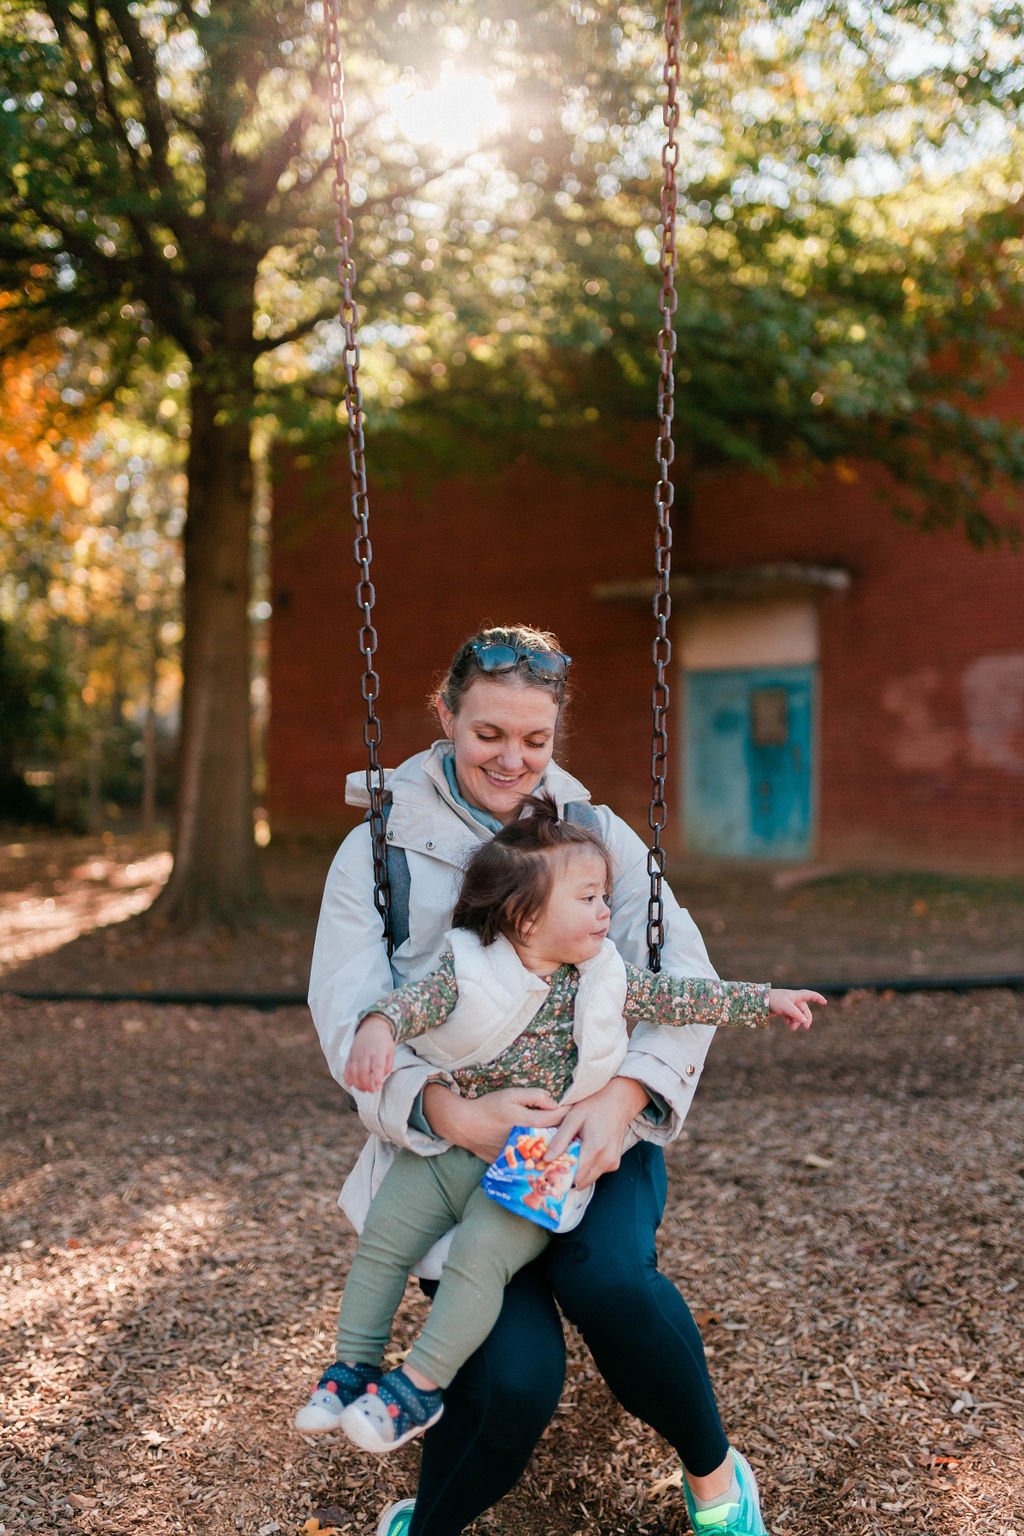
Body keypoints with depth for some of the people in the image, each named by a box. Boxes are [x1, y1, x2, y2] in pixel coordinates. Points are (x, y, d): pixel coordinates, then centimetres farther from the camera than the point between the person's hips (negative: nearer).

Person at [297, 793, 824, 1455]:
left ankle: (421, 1385, -9)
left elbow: (682, 998, 10)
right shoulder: (470, 967, -5)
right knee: (382, 1240, -5)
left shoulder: (608, 980, 2)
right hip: (445, 1149, 1)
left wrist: (763, 1000, 11)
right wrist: (379, 1026, -38)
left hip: (534, 1169, -1)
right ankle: (355, 1365, 12)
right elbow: (417, 998, -17)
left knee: (480, 1255, -22)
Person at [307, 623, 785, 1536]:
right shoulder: (380, 849, -1)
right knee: (516, 1378, -21)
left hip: (587, 1128, 1)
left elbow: (685, 978, -4)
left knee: (607, 1275, -30)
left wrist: (622, 1098, -24)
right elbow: (347, 1016, -11)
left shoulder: (597, 833, 4)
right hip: (449, 1149, -1)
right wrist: (454, 1113, -30)